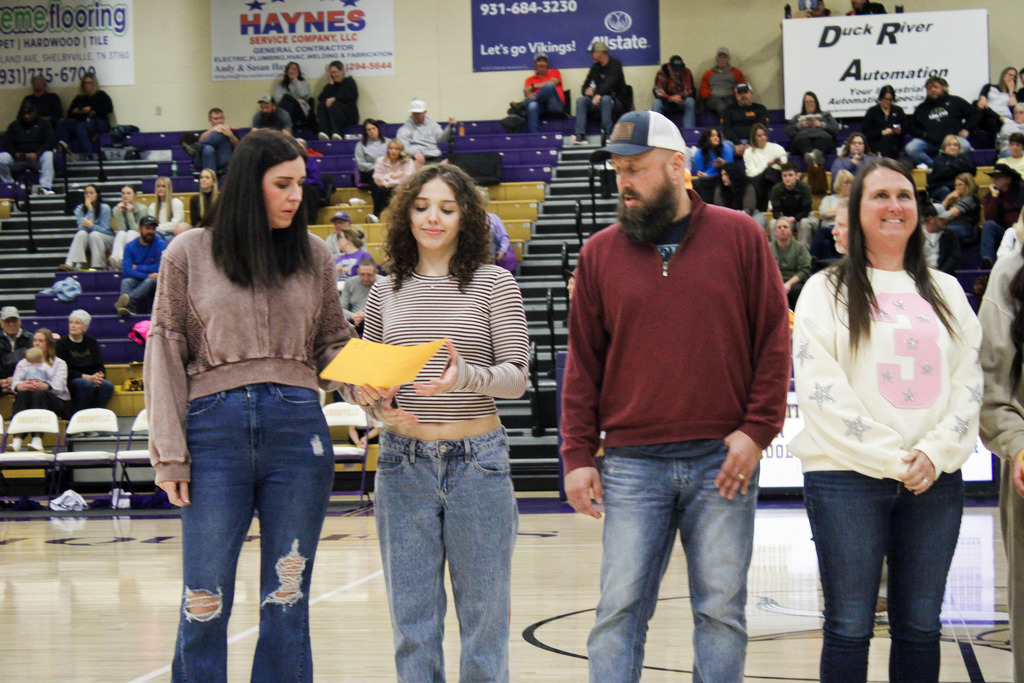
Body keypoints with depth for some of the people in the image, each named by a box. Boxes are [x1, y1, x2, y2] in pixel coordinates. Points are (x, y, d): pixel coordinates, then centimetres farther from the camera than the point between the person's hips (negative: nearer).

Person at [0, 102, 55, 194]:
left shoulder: (43, 124, 9)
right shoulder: (14, 125, 14)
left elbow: (51, 141, -4)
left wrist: (37, 154, -20)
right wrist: (15, 154, -16)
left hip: (37, 157, -2)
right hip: (18, 158, 2)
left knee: (48, 156, -35)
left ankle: (45, 187, -42)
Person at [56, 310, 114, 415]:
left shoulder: (92, 342, 14)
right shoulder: (62, 343, 1)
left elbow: (100, 366, 11)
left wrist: (98, 376, -14)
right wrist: (86, 377, -19)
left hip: (91, 379, 4)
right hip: (70, 382, -4)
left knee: (107, 385, -27)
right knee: (86, 385, -36)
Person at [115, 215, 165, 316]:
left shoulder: (161, 245, -2)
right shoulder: (130, 246, 4)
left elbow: (159, 269, -13)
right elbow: (127, 271, -8)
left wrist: (137, 268, -3)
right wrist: (147, 275, -20)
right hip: (135, 281, 2)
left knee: (150, 281, -34)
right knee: (126, 281, -29)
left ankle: (129, 300, -63)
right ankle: (130, 308, -59)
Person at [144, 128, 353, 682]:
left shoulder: (313, 255, 10)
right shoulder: (189, 254, 4)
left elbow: (333, 345, 13)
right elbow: (165, 352, 4)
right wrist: (169, 453, -1)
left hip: (297, 428, 2)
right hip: (215, 428, -2)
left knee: (287, 600, 6)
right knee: (205, 604, 0)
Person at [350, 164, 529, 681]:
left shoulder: (494, 284, 0)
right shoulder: (385, 293, 9)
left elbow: (516, 376, -5)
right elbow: (364, 381, 16)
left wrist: (465, 376, -24)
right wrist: (375, 403, -7)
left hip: (477, 460, -2)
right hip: (403, 460, 3)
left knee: (483, 613, 4)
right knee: (412, 617, 7)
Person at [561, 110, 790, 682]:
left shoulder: (740, 237, 4)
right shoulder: (600, 253, 8)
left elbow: (774, 339, 4)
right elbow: (583, 363, 9)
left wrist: (757, 429, -5)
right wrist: (578, 456, 2)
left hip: (723, 461, -1)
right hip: (633, 465, 1)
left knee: (721, 609, 4)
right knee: (620, 609, -1)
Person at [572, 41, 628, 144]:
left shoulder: (615, 65, -8)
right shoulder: (595, 67, 12)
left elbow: (610, 83, -24)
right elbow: (585, 86, 14)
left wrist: (599, 94, -38)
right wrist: (586, 90, -11)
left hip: (617, 100, -6)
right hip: (598, 98, 6)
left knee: (606, 99, -38)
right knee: (580, 100, -19)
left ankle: (606, 134, -39)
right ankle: (580, 136, -29)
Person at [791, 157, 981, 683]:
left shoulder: (946, 292, 16)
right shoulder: (827, 290, 3)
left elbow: (971, 382, 9)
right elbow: (821, 391, -7)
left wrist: (936, 453, -7)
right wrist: (892, 458, -12)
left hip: (935, 479, 4)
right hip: (848, 476, -3)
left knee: (920, 627, 5)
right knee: (850, 627, -3)